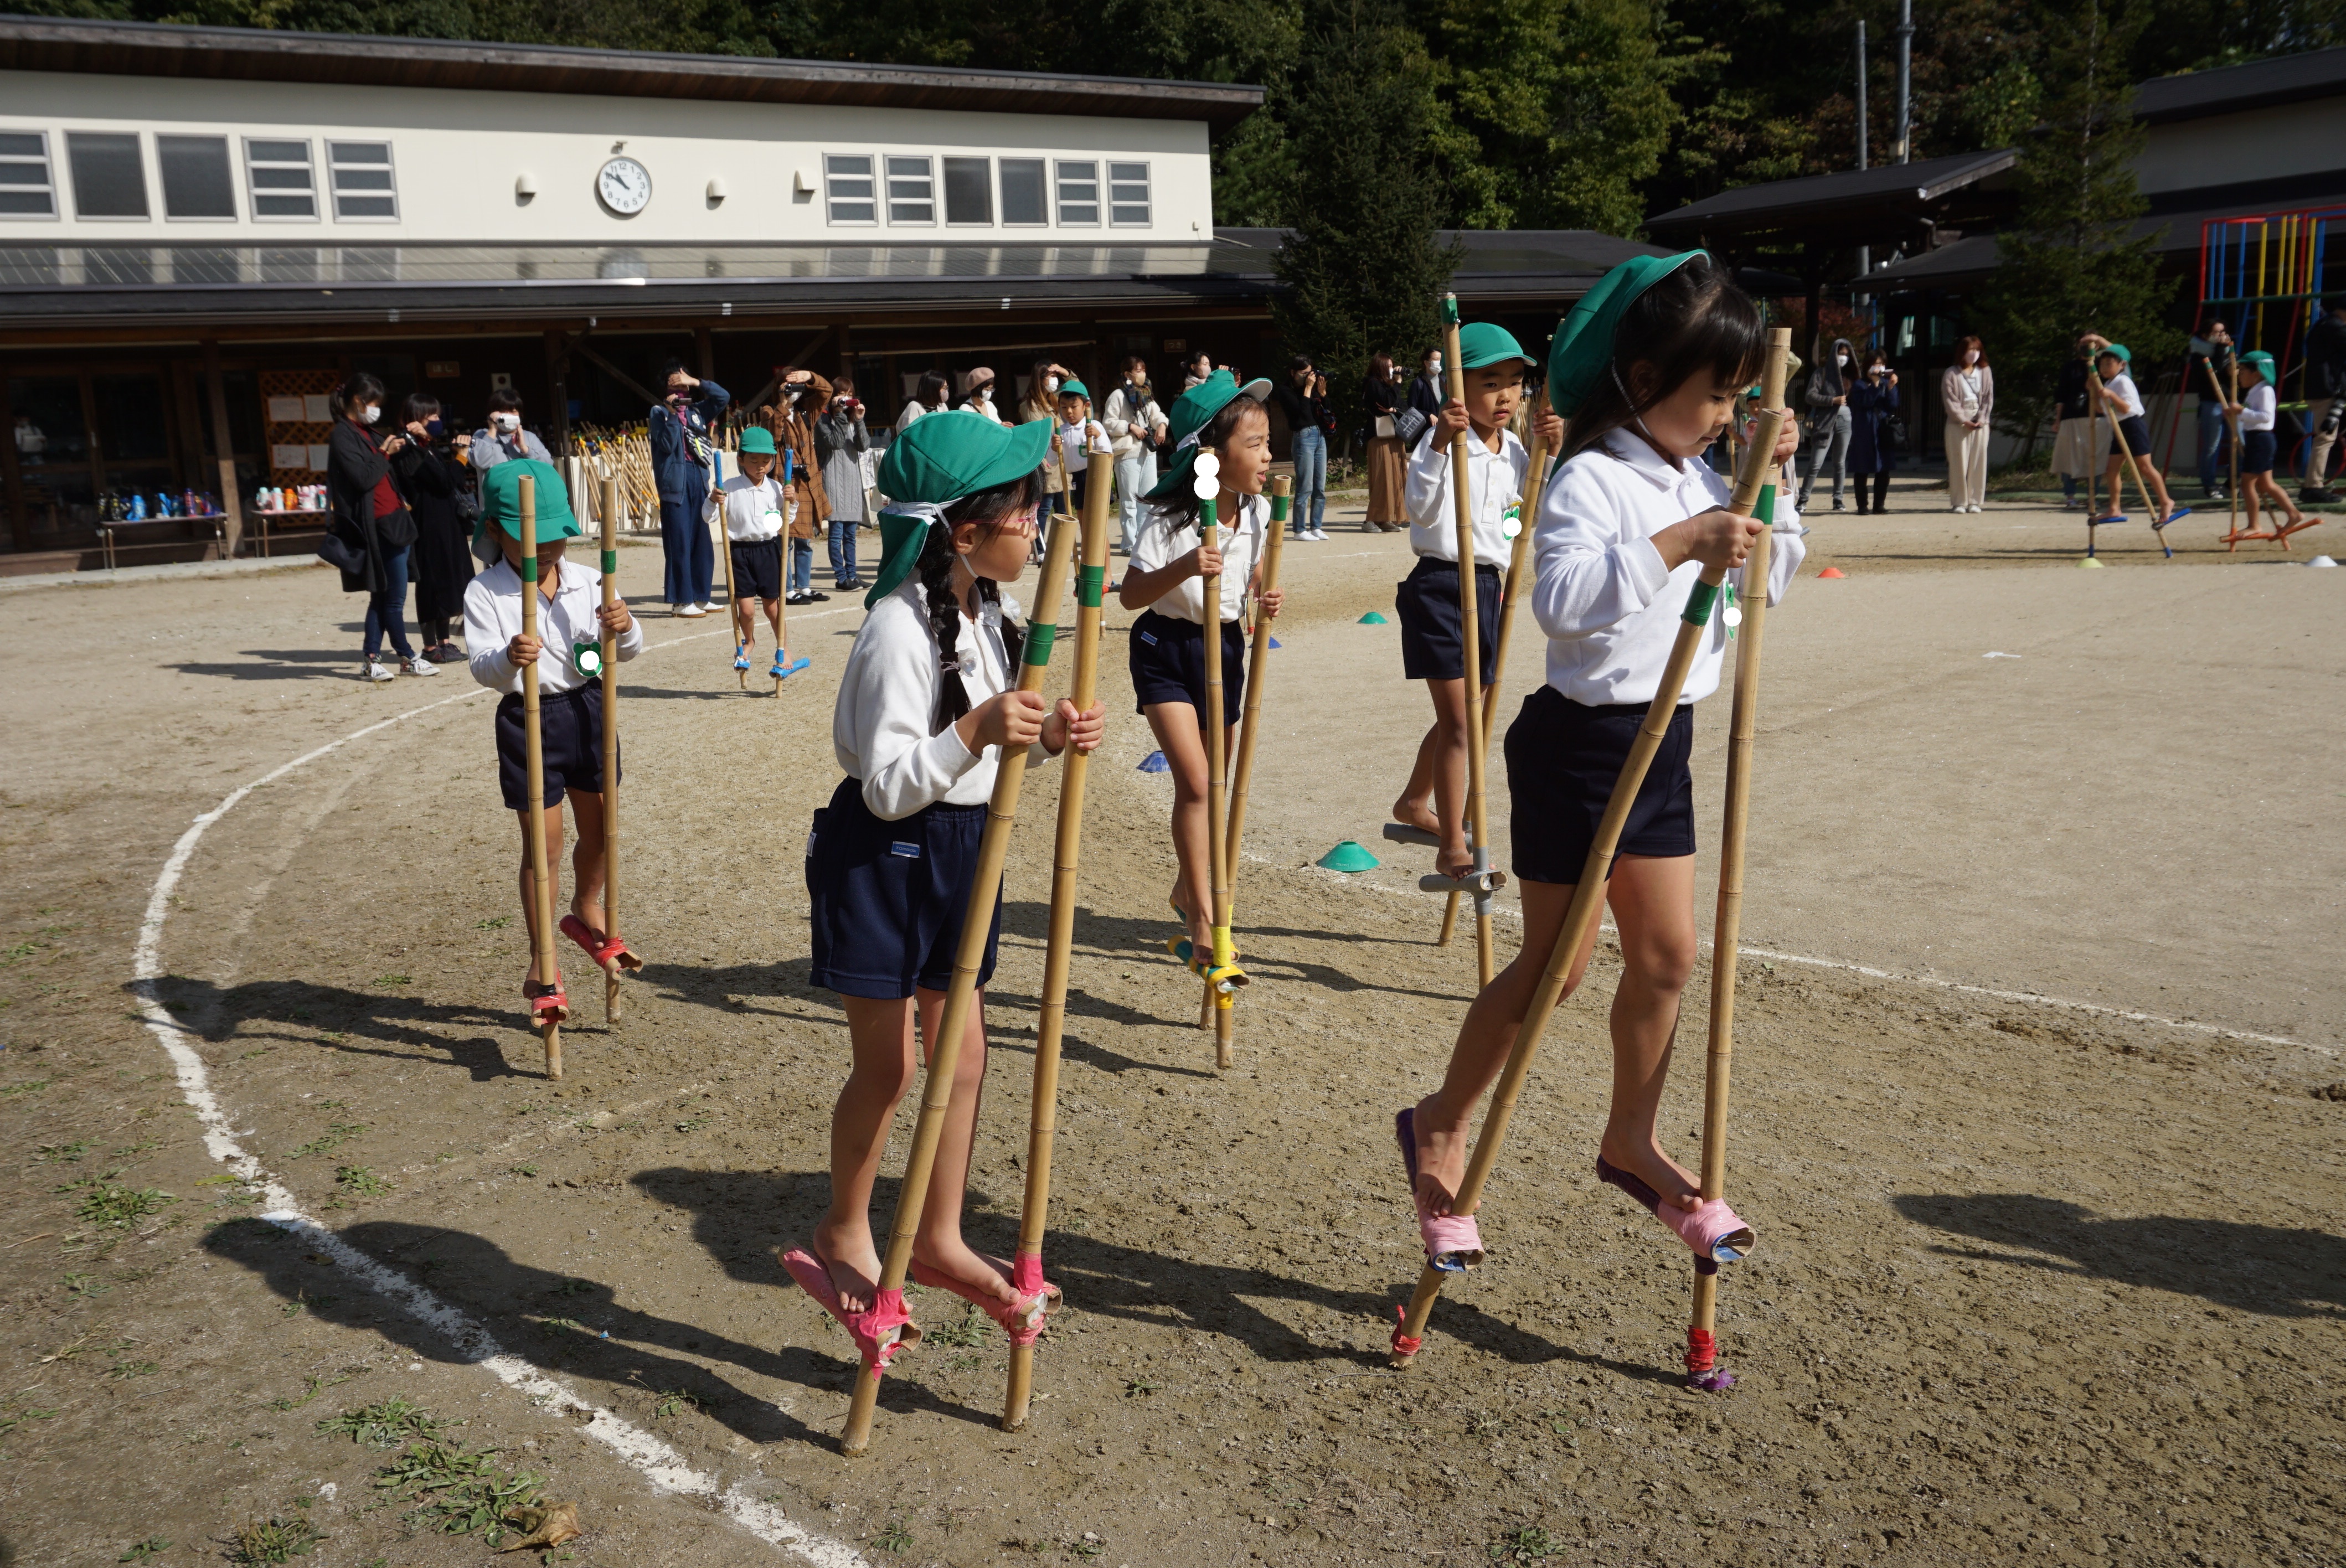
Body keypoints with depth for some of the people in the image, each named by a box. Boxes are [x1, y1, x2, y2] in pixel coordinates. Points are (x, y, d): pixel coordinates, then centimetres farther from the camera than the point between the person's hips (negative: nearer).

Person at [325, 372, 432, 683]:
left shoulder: (366, 433, 16)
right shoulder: (342, 436, -11)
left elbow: (384, 471, 25)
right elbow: (363, 478, -19)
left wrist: (399, 446, 10)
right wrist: (385, 454, -8)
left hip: (392, 520, 9)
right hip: (378, 526, -9)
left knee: (382, 596, 9)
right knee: (394, 598, -2)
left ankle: (371, 660, 12)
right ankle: (407, 658, 7)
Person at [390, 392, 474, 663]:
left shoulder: (432, 450, 14)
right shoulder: (411, 455, -13)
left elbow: (458, 484, 13)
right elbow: (444, 483, -20)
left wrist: (459, 454, 1)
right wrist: (460, 456, -8)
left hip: (447, 526, 9)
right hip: (428, 527, -9)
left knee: (447, 582, 12)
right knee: (432, 583, -4)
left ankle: (443, 641, 20)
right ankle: (431, 646, 2)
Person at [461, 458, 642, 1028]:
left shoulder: (588, 581, -1)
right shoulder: (485, 593, -12)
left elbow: (628, 652, -2)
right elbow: (481, 665, -24)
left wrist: (626, 629, -25)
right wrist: (507, 658, -47)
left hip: (588, 709, 4)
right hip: (528, 720, -4)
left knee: (599, 825, 17)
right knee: (543, 843, 0)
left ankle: (587, 911, 46)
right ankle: (543, 965, 13)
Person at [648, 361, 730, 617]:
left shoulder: (696, 411, 15)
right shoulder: (659, 412, 2)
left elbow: (724, 397, 10)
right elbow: (666, 444, -11)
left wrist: (697, 383, 1)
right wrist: (671, 413, -14)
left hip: (698, 479, 6)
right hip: (675, 480, -6)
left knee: (702, 541, 7)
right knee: (679, 542, -6)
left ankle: (699, 597, 15)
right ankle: (680, 601, -3)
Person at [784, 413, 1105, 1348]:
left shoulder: (982, 611, 6)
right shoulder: (901, 628, -22)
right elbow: (889, 785, -24)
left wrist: (1048, 737, -7)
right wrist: (975, 733, -37)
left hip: (961, 849, 8)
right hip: (883, 857, -8)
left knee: (964, 1054, 13)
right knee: (887, 1065, 4)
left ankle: (939, 1238, 28)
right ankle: (842, 1236, 27)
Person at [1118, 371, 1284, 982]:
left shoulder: (1256, 514, -4)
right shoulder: (1169, 519, -21)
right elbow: (1130, 595, -20)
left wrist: (1264, 600, -8)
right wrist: (1183, 568, -36)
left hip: (1224, 646, 6)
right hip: (1166, 648, -6)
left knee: (1214, 783, 14)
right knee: (1194, 780, -16)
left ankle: (1188, 891, 37)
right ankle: (1203, 922, -10)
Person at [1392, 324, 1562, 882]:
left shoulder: (1513, 450, 9)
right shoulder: (1441, 442, -13)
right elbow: (1423, 510, -27)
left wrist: (1553, 453, 0)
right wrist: (1440, 445, -38)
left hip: (1488, 586, 8)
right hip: (1439, 586, -7)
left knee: (1460, 715, 19)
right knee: (1457, 719, -10)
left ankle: (1415, 803, 42)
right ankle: (1452, 847, -6)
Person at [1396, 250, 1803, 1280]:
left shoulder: (1693, 478, 9)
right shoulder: (1593, 481, -18)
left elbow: (1768, 581, 17)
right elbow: (1562, 599, -36)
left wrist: (1771, 491, 4)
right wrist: (1677, 542, -40)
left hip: (1662, 741, 8)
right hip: (1582, 743, -8)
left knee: (1669, 955, 12)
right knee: (1555, 967, 1)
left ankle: (1631, 1142, 30)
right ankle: (1440, 1126, 20)